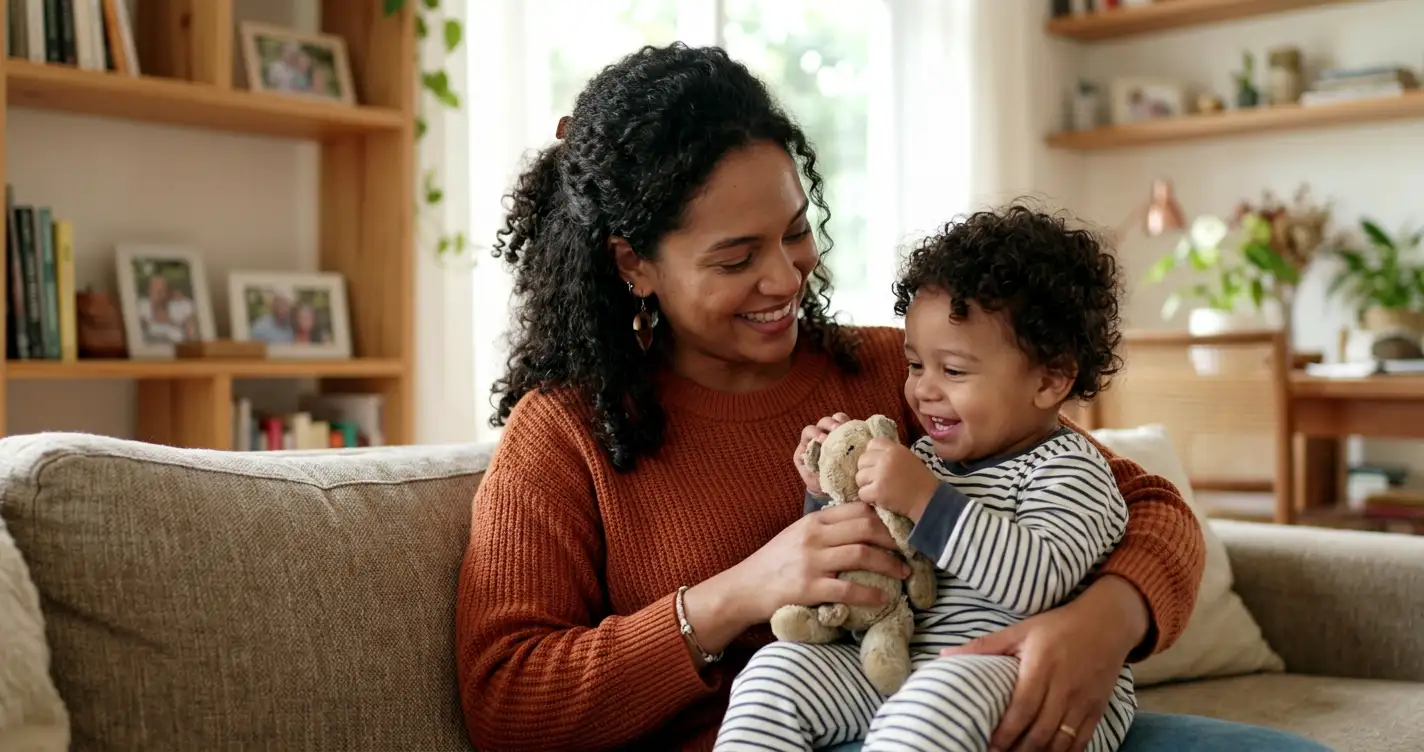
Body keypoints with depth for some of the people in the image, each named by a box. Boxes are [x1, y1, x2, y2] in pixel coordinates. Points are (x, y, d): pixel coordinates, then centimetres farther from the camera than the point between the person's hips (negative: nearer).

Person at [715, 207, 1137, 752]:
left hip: (1041, 686, -7)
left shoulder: (1067, 470, -6)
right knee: (777, 669, -9)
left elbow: (1038, 581, -24)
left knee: (935, 700, -39)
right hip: (901, 670, 8)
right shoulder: (926, 459, 16)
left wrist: (927, 500, -27)